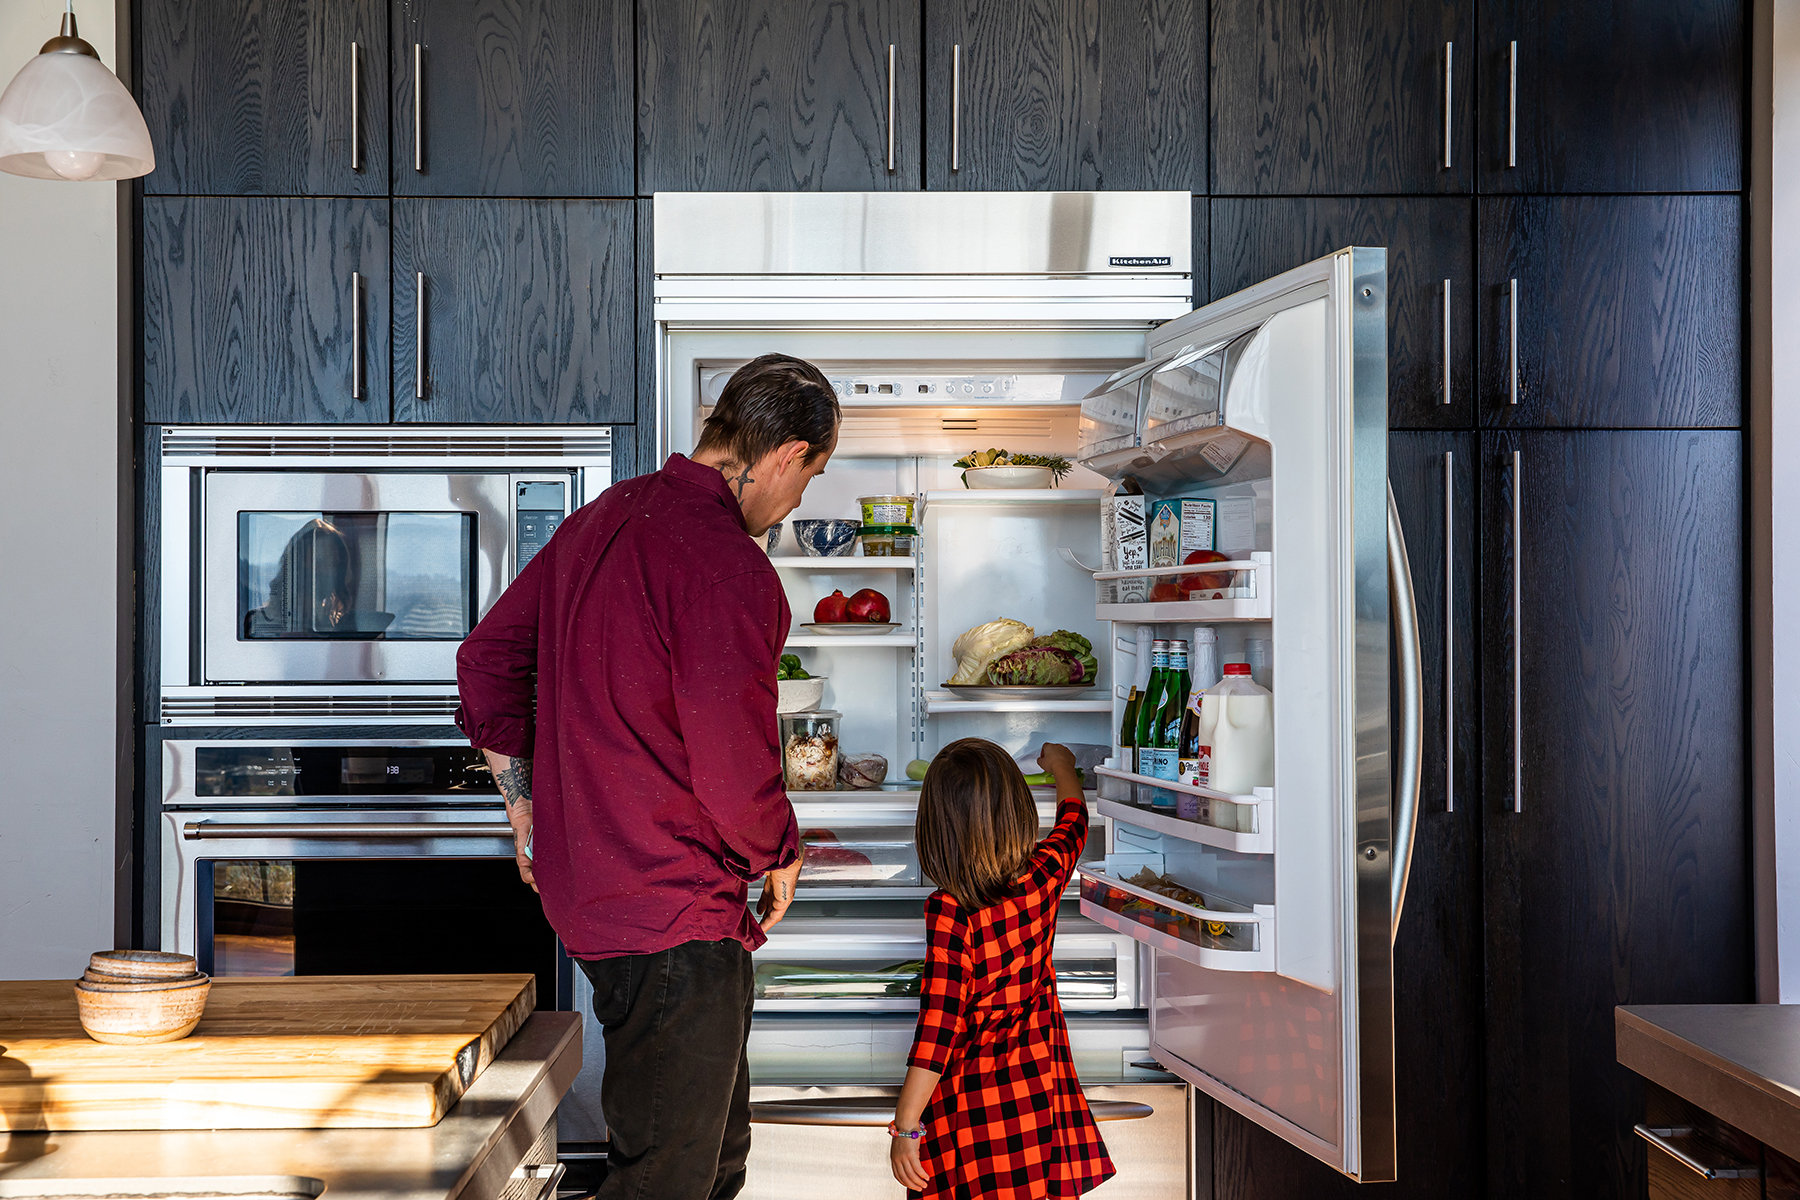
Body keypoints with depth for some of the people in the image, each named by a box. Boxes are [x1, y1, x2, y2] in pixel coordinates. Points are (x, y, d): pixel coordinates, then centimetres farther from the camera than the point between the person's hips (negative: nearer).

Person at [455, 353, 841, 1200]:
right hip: (674, 917, -9)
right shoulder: (730, 569, -22)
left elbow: (486, 660, 13)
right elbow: (735, 773, -23)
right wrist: (779, 857, -2)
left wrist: (528, 814, 17)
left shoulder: (602, 518, 7)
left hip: (581, 881, 9)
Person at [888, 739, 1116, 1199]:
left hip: (970, 1102, -5)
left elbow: (937, 1028, -20)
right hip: (1041, 1088, 5)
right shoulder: (1043, 877, -7)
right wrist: (1062, 767, 39)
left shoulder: (949, 912, -21)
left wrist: (905, 1126, -13)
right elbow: (1073, 820, 18)